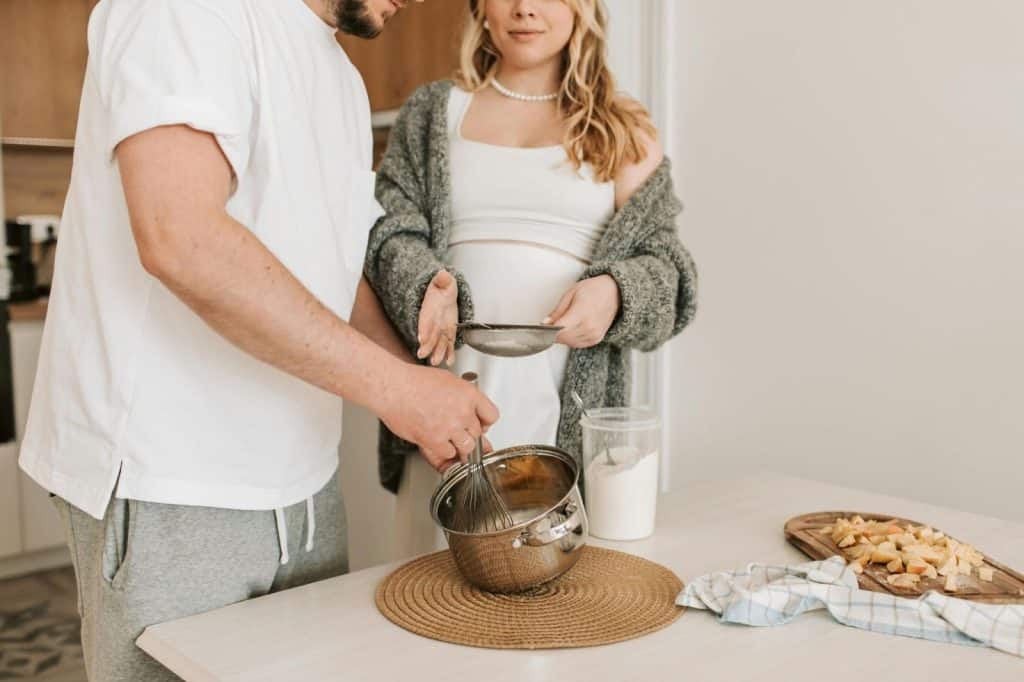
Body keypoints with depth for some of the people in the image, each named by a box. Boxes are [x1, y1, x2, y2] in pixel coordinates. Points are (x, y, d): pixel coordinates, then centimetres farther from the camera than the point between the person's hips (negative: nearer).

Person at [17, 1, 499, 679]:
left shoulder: (344, 81, 16)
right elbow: (179, 238, -26)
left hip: (303, 482, 8)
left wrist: (443, 410, 4)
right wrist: (393, 386, -23)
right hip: (171, 489, -8)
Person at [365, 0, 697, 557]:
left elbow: (663, 263, 8)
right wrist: (425, 284, -17)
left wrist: (614, 293, -14)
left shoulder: (623, 133, 12)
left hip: (571, 411, 0)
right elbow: (389, 230, 5)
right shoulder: (431, 112, 14)